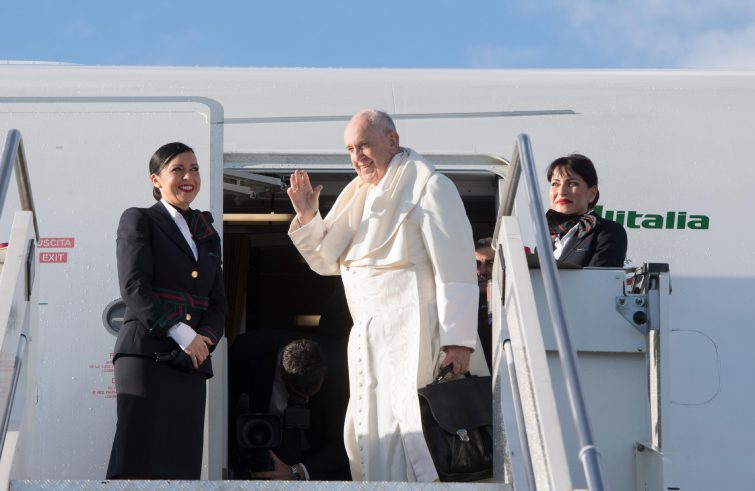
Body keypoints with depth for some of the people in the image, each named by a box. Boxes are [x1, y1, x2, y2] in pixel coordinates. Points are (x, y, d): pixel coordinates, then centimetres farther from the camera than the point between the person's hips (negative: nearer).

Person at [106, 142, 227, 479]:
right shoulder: (138, 220, 5)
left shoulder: (207, 235, 22)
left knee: (179, 464, -1)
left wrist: (205, 337, -4)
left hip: (192, 363, 5)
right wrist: (182, 334, -14)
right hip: (146, 353, -5)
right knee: (140, 465, -13)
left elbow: (218, 301, 17)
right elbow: (134, 288, -7)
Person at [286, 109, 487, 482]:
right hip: (370, 339, 8)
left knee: (415, 431, -10)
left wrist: (457, 339, -19)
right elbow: (327, 261, 20)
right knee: (367, 434, 8)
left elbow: (455, 269, -13)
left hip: (414, 336, -8)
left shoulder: (429, 187, -6)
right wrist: (307, 217, 3)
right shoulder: (358, 196, 17)